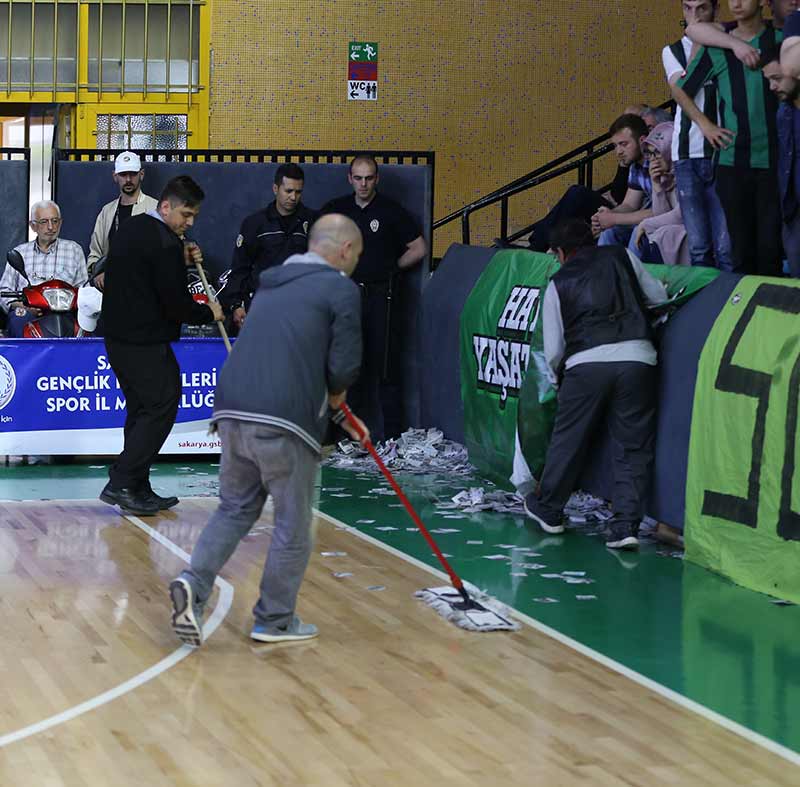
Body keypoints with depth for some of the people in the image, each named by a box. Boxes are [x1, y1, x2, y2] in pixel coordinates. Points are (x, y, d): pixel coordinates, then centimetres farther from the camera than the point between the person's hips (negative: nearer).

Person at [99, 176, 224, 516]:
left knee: (141, 408, 14)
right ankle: (121, 483, -8)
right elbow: (176, 303, -17)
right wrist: (208, 313, 1)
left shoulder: (130, 228, 13)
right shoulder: (164, 242, -17)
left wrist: (181, 262, 13)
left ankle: (137, 489, 15)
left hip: (117, 336, 10)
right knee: (161, 406, -5)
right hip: (145, 343, -10)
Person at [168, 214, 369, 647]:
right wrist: (335, 397, 16)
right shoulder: (342, 289, -2)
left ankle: (193, 584, -2)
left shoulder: (271, 283, 21)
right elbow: (344, 368, -8)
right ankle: (274, 621, 18)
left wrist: (336, 413, 32)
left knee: (235, 509, 19)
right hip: (284, 424, -6)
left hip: (233, 412, 7)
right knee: (293, 525, 9)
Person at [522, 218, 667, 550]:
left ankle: (547, 510, 29)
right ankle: (626, 524, -1)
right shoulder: (622, 257, 18)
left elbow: (552, 351, 14)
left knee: (567, 439, 14)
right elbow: (659, 296, 24)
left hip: (586, 362, -1)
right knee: (633, 446, 6)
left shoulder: (558, 284, 16)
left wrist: (560, 374, 34)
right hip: (637, 357, 1)